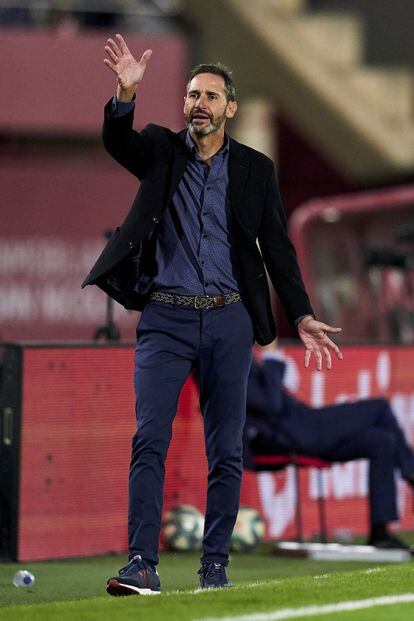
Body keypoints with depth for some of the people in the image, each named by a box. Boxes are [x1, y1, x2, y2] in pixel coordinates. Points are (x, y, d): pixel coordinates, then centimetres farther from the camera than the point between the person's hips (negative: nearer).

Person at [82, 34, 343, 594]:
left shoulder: (255, 169, 9)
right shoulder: (161, 150, 7)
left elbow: (278, 247, 9)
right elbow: (118, 142, -14)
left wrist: (303, 316, 1)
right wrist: (126, 92, -33)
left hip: (229, 320, 1)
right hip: (166, 317, -1)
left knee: (226, 450, 2)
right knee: (149, 441, -10)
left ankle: (215, 565, 10)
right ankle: (142, 564, -12)